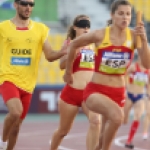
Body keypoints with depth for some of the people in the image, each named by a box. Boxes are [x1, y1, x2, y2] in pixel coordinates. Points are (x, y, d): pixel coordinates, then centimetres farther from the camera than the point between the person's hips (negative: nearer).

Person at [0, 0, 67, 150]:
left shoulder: (40, 29, 4)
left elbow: (49, 55, 1)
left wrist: (63, 52, -17)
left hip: (27, 83, 3)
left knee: (17, 123, 11)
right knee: (16, 111, -28)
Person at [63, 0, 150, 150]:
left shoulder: (134, 36, -6)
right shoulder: (100, 35, -11)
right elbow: (73, 45, 5)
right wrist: (68, 73, 15)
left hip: (118, 93, 4)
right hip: (95, 91, -4)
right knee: (117, 115, -34)